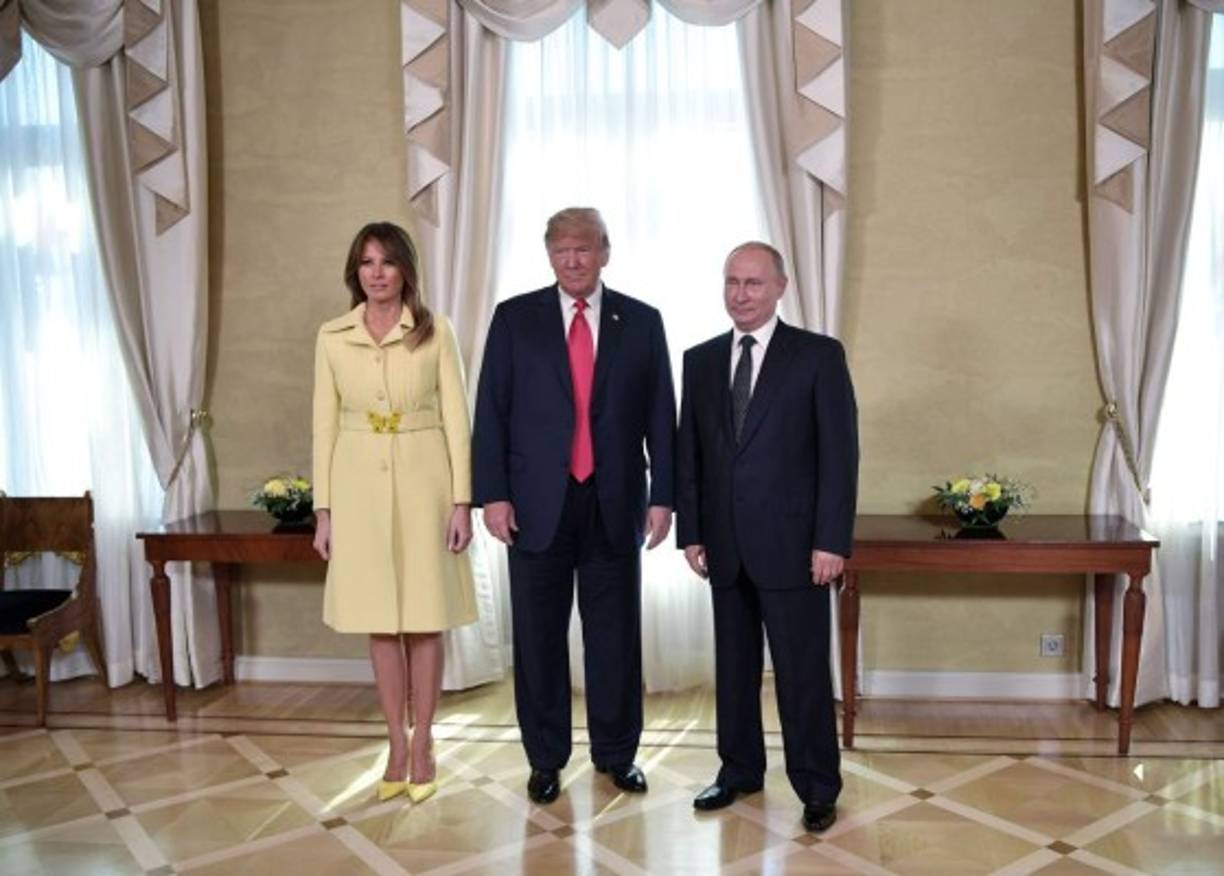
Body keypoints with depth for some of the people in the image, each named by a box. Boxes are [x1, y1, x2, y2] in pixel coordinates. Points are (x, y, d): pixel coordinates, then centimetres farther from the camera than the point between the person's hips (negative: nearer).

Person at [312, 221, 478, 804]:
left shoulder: (435, 332, -2)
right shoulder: (332, 338, 4)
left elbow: (456, 419, -2)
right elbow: (325, 426, 5)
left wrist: (462, 500, -7)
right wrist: (323, 509, 2)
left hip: (422, 483, -2)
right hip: (360, 487, 2)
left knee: (424, 620, 6)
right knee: (380, 623, 9)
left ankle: (422, 747, 20)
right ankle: (396, 748, 22)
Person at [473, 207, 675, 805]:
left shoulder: (642, 322, 5)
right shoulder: (515, 318, 4)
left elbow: (660, 417, 5)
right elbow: (491, 412, 1)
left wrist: (662, 495, -1)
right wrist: (492, 494, -6)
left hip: (615, 503, 1)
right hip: (538, 503, 0)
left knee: (615, 633, 10)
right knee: (539, 636, 8)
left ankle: (616, 753, 27)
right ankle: (545, 759, 23)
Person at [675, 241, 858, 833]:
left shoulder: (819, 356, -3)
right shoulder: (700, 360, 9)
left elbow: (839, 453, -7)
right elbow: (688, 452, 10)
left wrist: (832, 540, -12)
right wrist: (690, 531, 4)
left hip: (792, 543, -4)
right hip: (724, 545, 4)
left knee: (803, 670, 3)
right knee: (733, 665, 14)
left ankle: (817, 787, 19)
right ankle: (739, 770, 30)